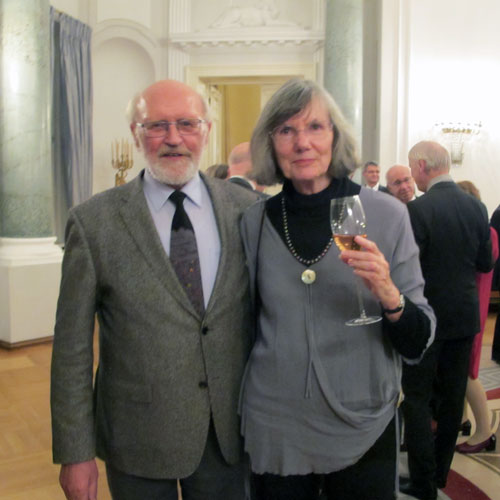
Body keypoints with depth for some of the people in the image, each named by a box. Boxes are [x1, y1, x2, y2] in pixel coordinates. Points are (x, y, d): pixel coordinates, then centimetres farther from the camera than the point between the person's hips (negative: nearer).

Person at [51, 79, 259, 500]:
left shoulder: (246, 208, -4)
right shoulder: (94, 221, -10)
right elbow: (73, 348, -7)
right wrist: (75, 452, -5)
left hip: (231, 433, 2)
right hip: (137, 439, -1)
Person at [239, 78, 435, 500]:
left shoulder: (386, 215, -9)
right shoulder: (256, 221, -4)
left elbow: (418, 343, -7)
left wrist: (389, 295, -26)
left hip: (365, 432, -1)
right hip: (274, 431, 1)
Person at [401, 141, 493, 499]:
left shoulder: (418, 209, -18)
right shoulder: (477, 207, 2)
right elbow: (485, 263, 8)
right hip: (465, 315, 6)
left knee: (417, 398, 5)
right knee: (453, 397, 15)